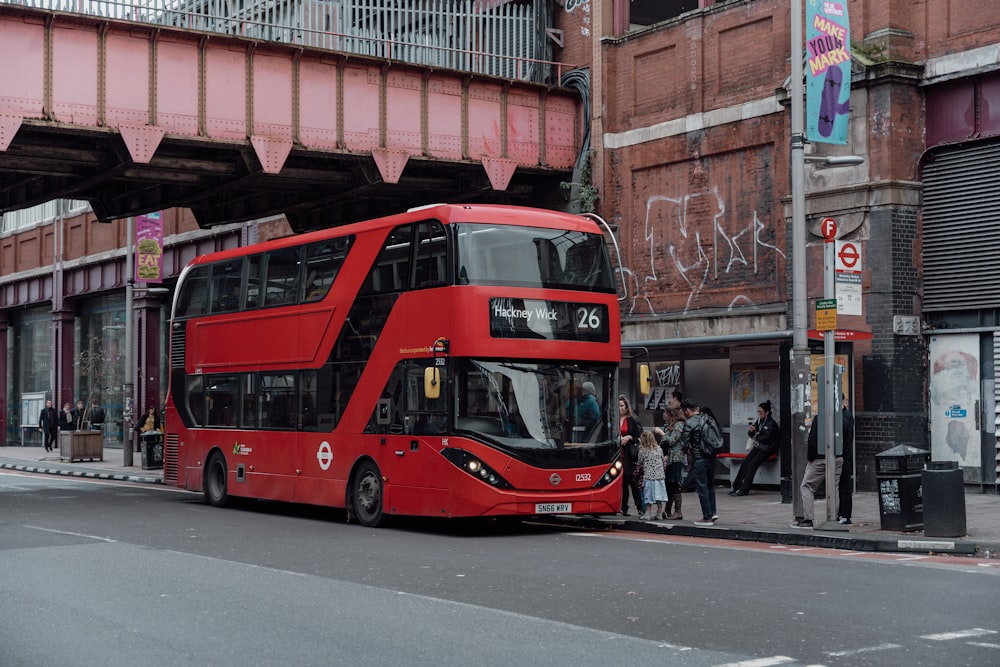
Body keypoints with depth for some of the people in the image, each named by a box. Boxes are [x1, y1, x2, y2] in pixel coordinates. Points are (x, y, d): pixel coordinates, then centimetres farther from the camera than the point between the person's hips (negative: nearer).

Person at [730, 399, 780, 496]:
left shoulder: (771, 424, -12)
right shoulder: (759, 421, 11)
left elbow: (766, 438, -18)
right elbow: (752, 435, 14)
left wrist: (757, 436, 0)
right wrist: (751, 431, -9)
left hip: (766, 449, -7)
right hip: (758, 446, 7)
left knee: (752, 464, -20)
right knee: (745, 462, -10)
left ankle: (743, 489, -20)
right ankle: (736, 487, -9)